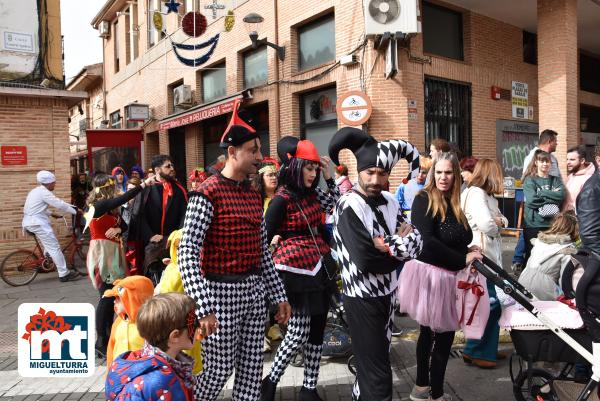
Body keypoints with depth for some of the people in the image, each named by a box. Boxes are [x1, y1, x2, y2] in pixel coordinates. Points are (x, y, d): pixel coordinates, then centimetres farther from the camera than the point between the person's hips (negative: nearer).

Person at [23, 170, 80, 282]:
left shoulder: (35, 191, 18)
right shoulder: (44, 192, -14)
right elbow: (60, 205, -16)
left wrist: (51, 214, 28)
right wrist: (75, 211, -7)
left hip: (30, 222, 11)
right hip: (37, 223, -11)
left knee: (48, 245, 28)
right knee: (54, 247, -8)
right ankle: (64, 274, -7)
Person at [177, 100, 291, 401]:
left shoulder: (254, 195, 9)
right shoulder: (208, 193, -14)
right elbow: (187, 254, -21)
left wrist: (279, 295, 13)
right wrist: (203, 308, -28)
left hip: (253, 291, 7)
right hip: (222, 292, -7)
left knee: (251, 368, 13)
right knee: (219, 370, 7)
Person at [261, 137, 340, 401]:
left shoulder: (312, 193, 9)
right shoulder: (282, 199, -12)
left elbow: (336, 205, 20)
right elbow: (264, 237, -10)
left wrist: (328, 175, 11)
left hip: (320, 267, 7)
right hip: (297, 270, -7)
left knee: (317, 330, 11)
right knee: (298, 334, -4)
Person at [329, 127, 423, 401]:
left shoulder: (389, 202, 3)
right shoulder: (349, 206, -19)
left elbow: (416, 242, -1)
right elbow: (367, 261, -26)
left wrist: (390, 245, -20)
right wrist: (399, 249, -11)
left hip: (386, 294, 8)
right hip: (362, 298, -7)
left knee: (374, 363, 24)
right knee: (378, 378, -1)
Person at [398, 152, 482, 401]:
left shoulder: (453, 203, 10)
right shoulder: (423, 200, -15)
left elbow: (460, 240, 12)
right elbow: (426, 242, -24)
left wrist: (470, 250, -8)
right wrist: (462, 259, -20)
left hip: (445, 276, 8)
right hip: (428, 274, -8)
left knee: (429, 333, 18)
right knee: (444, 335, 2)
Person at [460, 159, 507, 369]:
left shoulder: (485, 195, 19)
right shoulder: (475, 193, -14)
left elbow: (503, 220, 18)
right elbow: (487, 225, -23)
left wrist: (498, 221, -4)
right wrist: (497, 225, -1)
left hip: (488, 256, 10)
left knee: (490, 304, 14)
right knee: (490, 304, -6)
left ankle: (487, 349, 24)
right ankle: (475, 352, 5)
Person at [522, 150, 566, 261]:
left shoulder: (556, 180, 12)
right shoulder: (529, 180, 1)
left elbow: (561, 195, -8)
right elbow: (531, 200, -14)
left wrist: (542, 193, -10)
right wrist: (552, 196, -6)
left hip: (553, 224, 3)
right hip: (533, 225, -3)